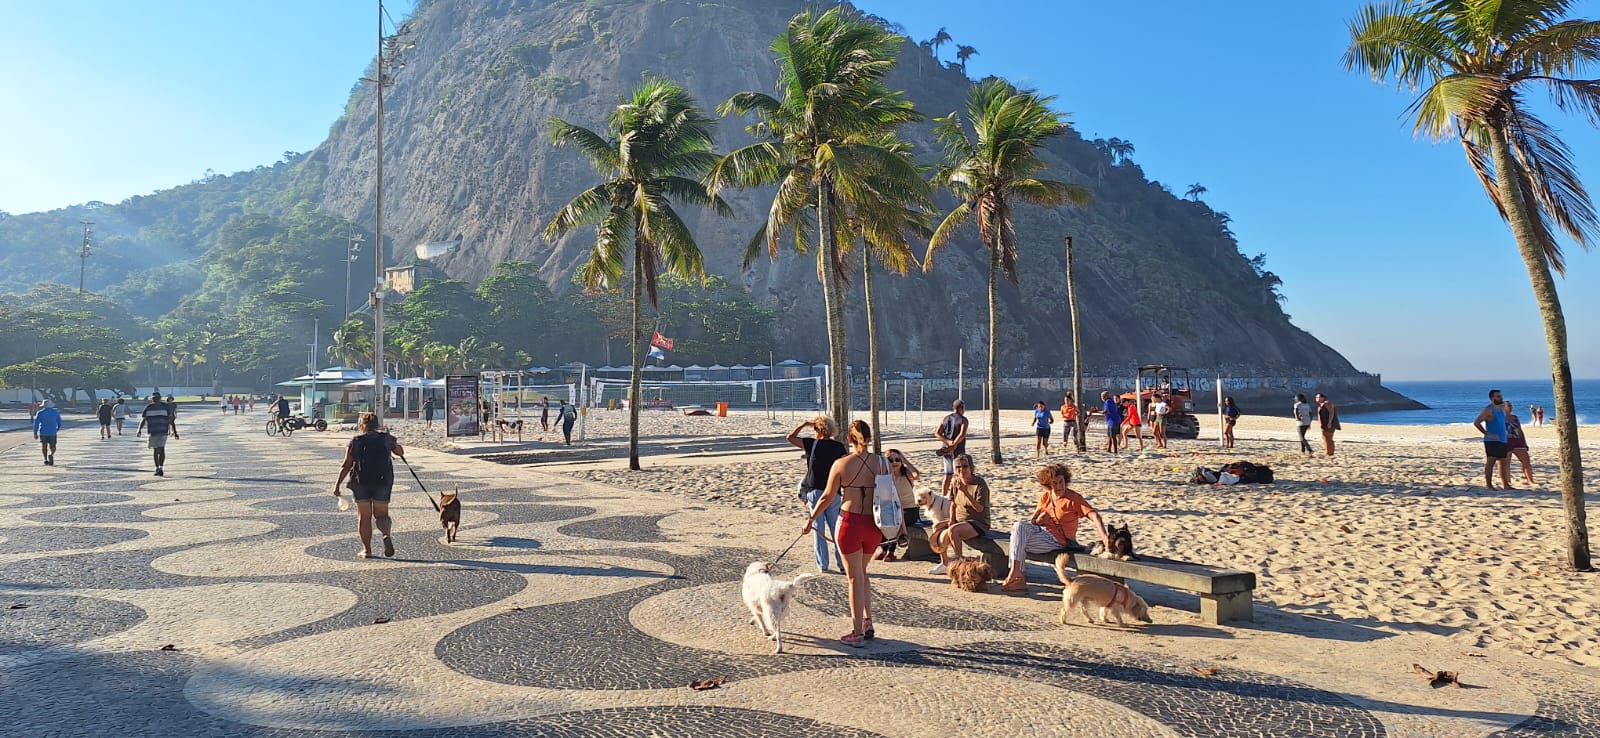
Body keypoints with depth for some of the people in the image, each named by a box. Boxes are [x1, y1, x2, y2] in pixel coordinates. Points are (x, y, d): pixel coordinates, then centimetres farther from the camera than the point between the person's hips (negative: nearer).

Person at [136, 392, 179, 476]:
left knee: (161, 449, -16)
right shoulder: (148, 408, 6)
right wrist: (139, 430, -12)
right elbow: (143, 420, 4)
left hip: (163, 432, -3)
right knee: (155, 450, 11)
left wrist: (174, 432, 0)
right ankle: (157, 468, 20)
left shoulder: (166, 407, 2)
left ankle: (161, 468, -19)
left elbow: (171, 420, 4)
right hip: (152, 432, 3)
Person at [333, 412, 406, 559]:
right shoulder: (386, 438, 3)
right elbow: (400, 452, 20)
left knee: (364, 516, 9)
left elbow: (346, 465, -3)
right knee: (381, 515, 10)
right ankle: (387, 535, -20)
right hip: (383, 481, 1)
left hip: (361, 482, -1)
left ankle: (366, 549, 9)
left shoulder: (355, 441, -1)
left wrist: (337, 484, 3)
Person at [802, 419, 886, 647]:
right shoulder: (882, 462, -2)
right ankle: (868, 623, 25)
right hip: (874, 525, 4)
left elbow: (828, 497, -4)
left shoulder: (841, 464, -10)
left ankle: (857, 633, 11)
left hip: (850, 522, -4)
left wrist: (811, 519, 10)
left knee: (854, 578, 5)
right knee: (862, 573, 24)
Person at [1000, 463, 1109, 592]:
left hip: (1057, 540, -6)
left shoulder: (1074, 498, -10)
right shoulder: (1045, 496, 8)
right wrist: (1037, 520, -15)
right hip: (1042, 531, 6)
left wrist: (1104, 536, -35)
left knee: (1017, 543, -22)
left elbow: (1094, 515, -21)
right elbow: (1033, 518, 11)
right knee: (1019, 526, -22)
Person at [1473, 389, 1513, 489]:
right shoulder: (1488, 410, -11)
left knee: (1504, 462, 11)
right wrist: (1487, 434, -20)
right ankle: (1489, 485, -6)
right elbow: (1476, 422, -20)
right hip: (1492, 441, -8)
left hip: (1502, 440, 8)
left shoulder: (1501, 408, 14)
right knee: (1490, 462, -7)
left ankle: (1506, 484, 18)